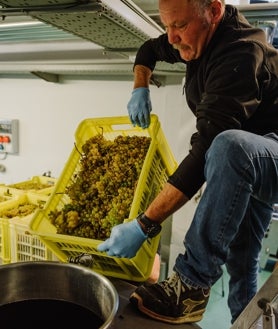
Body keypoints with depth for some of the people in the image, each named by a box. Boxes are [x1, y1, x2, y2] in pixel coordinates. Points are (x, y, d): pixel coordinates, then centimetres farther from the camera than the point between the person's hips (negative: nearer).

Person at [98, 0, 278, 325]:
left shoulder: (242, 54, -27)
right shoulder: (200, 37, 0)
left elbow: (207, 151, -36)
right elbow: (149, 49, 21)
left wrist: (144, 225, -37)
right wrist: (140, 89, 1)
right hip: (243, 169, 8)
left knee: (230, 146, -40)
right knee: (240, 264, 6)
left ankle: (191, 283, -29)